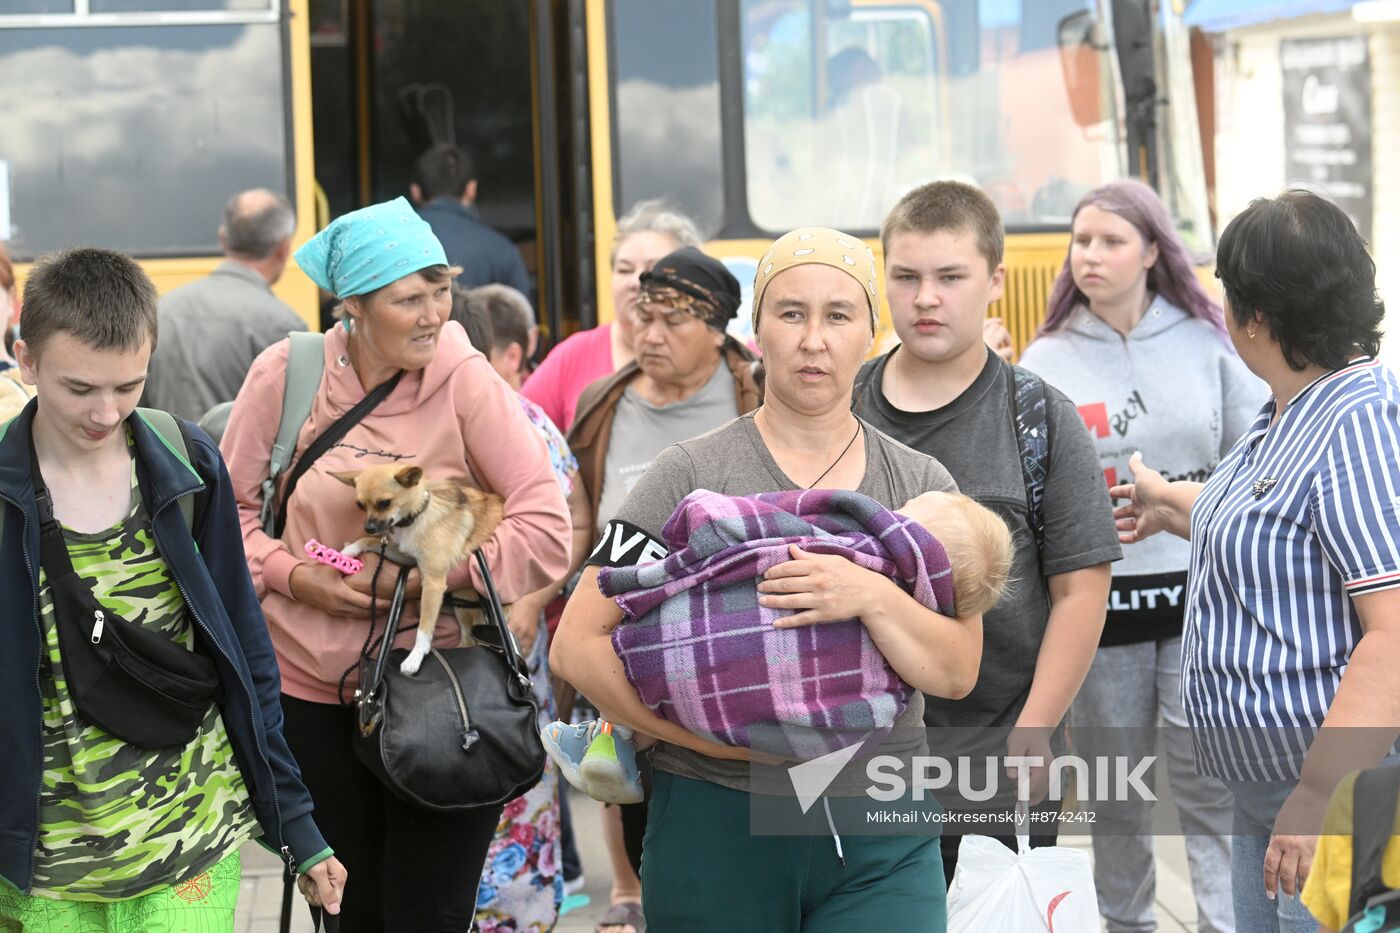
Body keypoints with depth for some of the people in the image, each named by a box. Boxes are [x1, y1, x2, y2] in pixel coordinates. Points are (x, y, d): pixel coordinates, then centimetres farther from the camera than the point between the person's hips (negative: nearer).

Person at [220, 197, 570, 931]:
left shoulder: (466, 380, -10)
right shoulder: (285, 374, -4)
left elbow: (546, 530, -13)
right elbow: (229, 506, 6)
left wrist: (422, 576, -17)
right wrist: (294, 576, -10)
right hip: (311, 686, 2)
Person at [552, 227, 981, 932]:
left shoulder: (921, 484, 8)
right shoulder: (690, 474, 0)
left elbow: (957, 673, 0)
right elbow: (578, 643, -6)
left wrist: (872, 598, -19)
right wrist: (715, 738, -14)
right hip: (718, 825, -2)